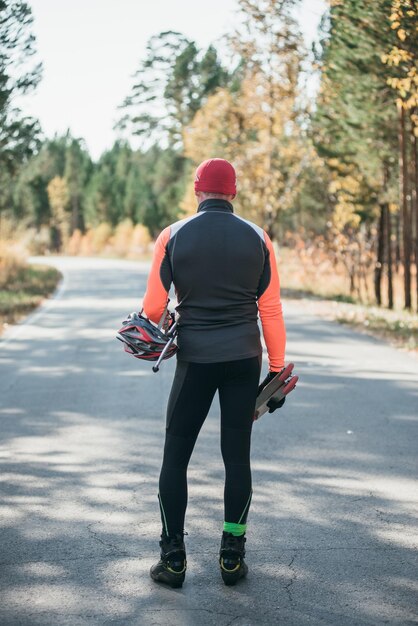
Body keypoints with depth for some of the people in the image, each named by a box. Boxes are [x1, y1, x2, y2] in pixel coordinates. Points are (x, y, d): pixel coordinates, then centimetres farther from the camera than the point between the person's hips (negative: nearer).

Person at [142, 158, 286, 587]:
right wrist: (277, 368, 8)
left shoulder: (173, 237, -2)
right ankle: (232, 556, 13)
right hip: (244, 360, 1)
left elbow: (153, 306, -2)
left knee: (175, 456, 8)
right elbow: (270, 309, 1)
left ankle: (173, 558, 10)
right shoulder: (257, 238, 2)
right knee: (237, 456, 8)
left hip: (194, 359, -1)